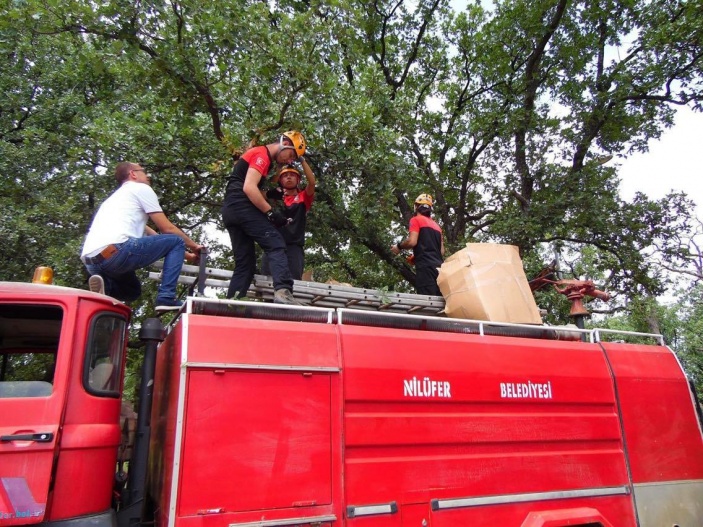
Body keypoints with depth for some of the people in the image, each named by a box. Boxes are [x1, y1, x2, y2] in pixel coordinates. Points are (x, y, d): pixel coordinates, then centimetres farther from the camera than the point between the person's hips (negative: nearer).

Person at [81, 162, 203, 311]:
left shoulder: (116, 197, 36)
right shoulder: (141, 188, 10)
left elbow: (148, 233, 33)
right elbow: (167, 229, 6)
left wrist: (185, 254, 33)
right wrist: (193, 246, 22)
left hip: (91, 262, 9)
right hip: (115, 252, -9)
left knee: (133, 291, 34)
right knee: (176, 241, 6)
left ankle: (105, 286, 1)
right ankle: (166, 297, -6)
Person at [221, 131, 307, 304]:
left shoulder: (259, 155, 29)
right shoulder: (262, 155, -3)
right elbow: (249, 188, -17)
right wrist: (271, 213, -15)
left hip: (230, 210, 10)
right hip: (241, 206, -10)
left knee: (244, 263, 7)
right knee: (276, 245, -18)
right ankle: (283, 291, -35)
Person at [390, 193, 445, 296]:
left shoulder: (416, 220, 4)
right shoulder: (436, 225, 25)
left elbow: (412, 241, -10)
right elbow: (442, 251, 20)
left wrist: (398, 246, 7)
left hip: (425, 266, -7)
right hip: (438, 266, 7)